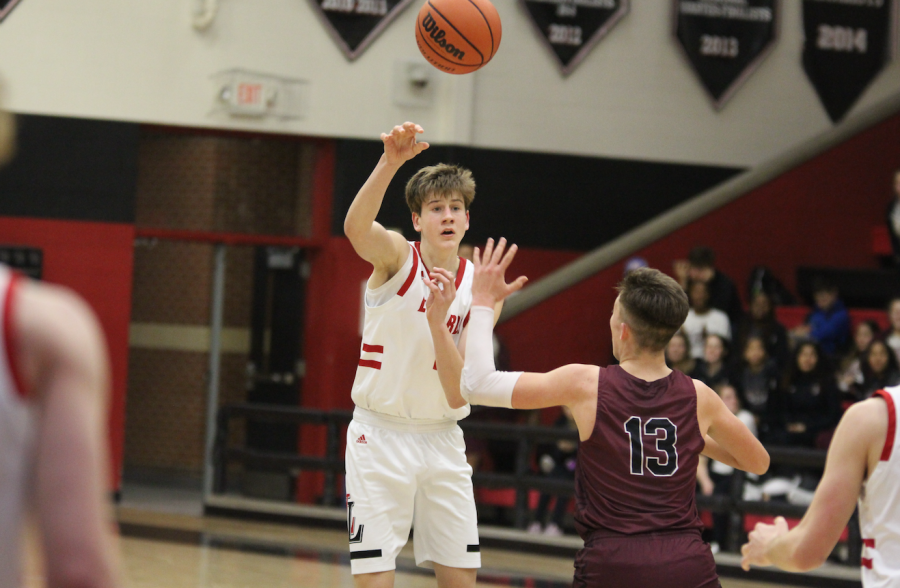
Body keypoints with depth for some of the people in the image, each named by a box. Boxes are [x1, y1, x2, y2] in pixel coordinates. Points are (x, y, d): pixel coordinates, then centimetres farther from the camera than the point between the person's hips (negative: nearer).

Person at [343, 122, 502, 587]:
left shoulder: (476, 286, 1)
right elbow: (355, 226, -34)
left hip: (442, 439, 4)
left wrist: (438, 323, -24)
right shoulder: (397, 257, -8)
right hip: (380, 432, -4)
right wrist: (390, 162, -49)